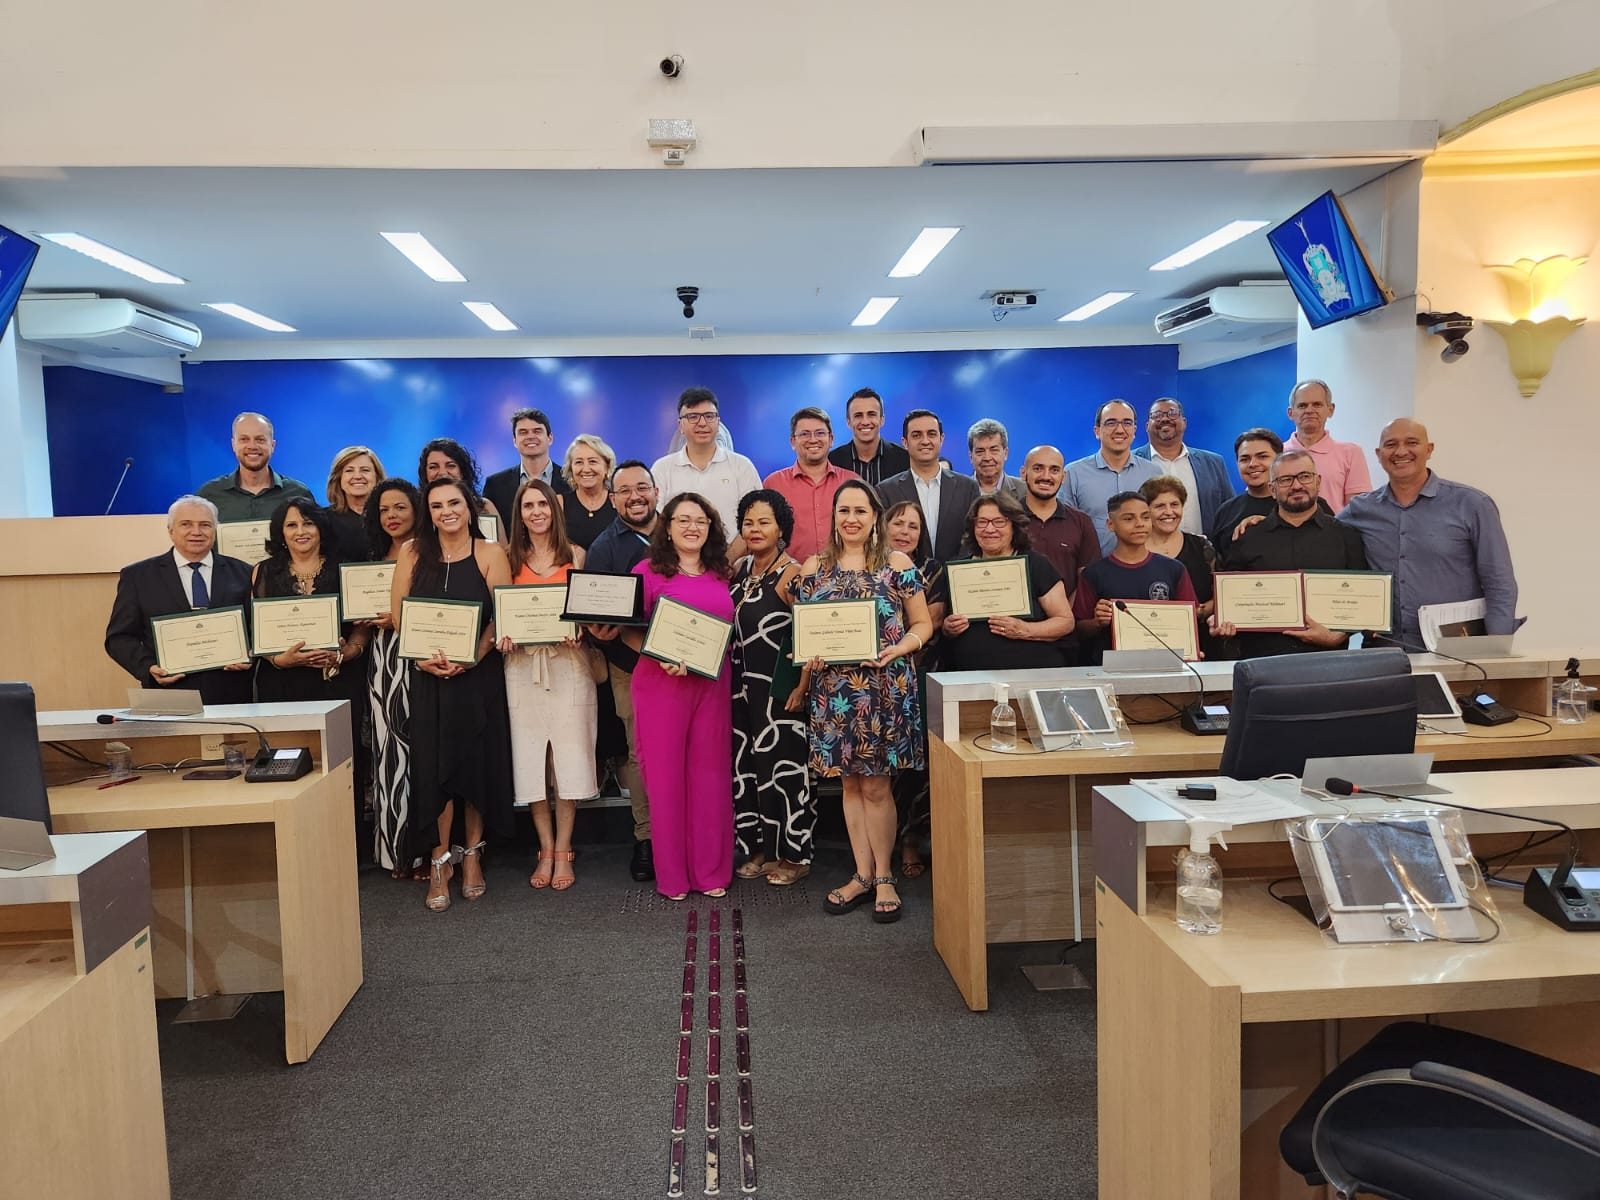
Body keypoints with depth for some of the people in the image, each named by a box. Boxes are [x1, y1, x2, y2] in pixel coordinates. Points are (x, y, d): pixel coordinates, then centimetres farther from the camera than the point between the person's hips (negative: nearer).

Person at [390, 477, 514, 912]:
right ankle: (439, 861, 9)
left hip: (479, 676, -1)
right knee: (434, 765, -1)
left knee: (478, 762, 5)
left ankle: (472, 855, 20)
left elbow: (500, 617, -6)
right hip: (427, 676, 1)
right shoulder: (413, 553, 5)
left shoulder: (490, 554, -1)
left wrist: (470, 659, -19)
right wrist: (423, 658, -15)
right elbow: (398, 614, 1)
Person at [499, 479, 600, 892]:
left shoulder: (576, 555, 6)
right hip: (523, 666, 2)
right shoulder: (511, 559, 10)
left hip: (567, 662, -2)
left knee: (568, 757, -3)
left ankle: (563, 852, 8)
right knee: (530, 758, 2)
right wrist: (504, 636, -7)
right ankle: (546, 850, 14)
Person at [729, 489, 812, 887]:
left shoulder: (792, 574, -12)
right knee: (746, 768, 10)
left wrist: (802, 688, -21)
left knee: (783, 767, 0)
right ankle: (760, 849, 23)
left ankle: (795, 856, 13)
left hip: (779, 689, -7)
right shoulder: (739, 570, 10)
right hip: (742, 686, 7)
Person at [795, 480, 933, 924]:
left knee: (875, 785, 1)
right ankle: (863, 875, 22)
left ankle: (884, 878, 16)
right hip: (832, 689, 3)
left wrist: (898, 649, -16)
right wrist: (807, 654, -8)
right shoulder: (814, 567, 7)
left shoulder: (897, 565, 0)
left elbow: (922, 623, 2)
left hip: (884, 686, -3)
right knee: (850, 783, 10)